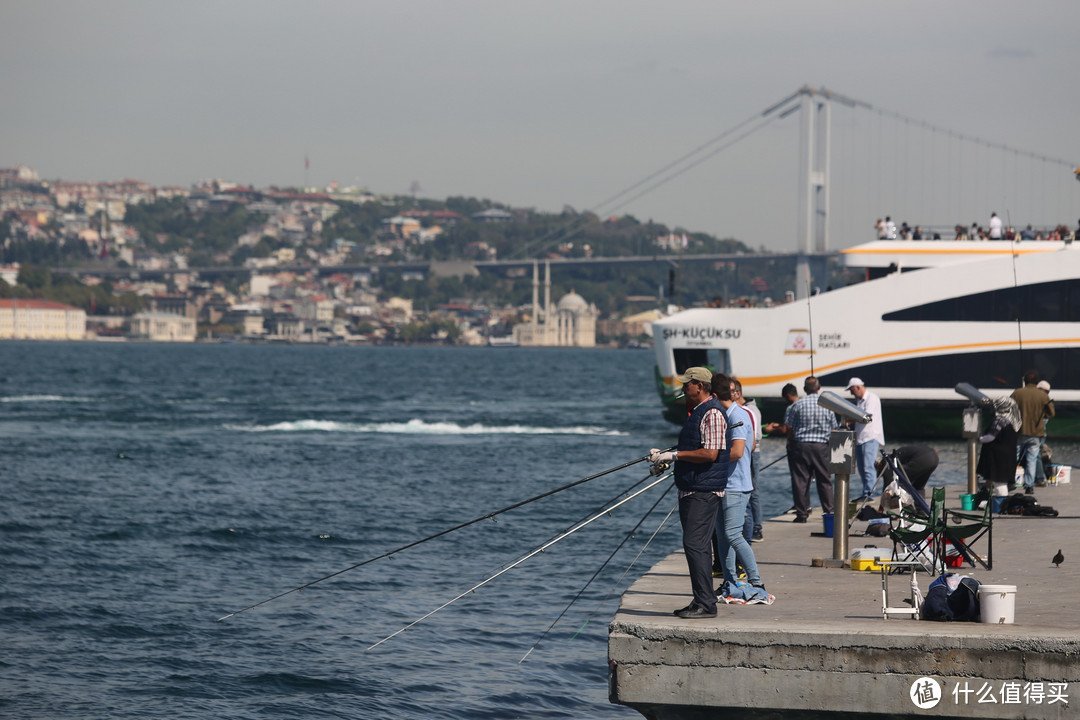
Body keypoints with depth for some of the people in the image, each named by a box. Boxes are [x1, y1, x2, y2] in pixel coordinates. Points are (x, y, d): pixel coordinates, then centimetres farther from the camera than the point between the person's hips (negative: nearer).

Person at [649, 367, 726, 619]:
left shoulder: (712, 413, -15)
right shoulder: (697, 411, 19)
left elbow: (710, 454, -23)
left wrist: (674, 455, -19)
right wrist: (663, 455, 15)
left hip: (704, 491, -11)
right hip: (690, 490, 11)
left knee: (695, 544, -14)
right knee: (697, 546, 12)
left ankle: (706, 604, -13)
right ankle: (702, 602, 16)